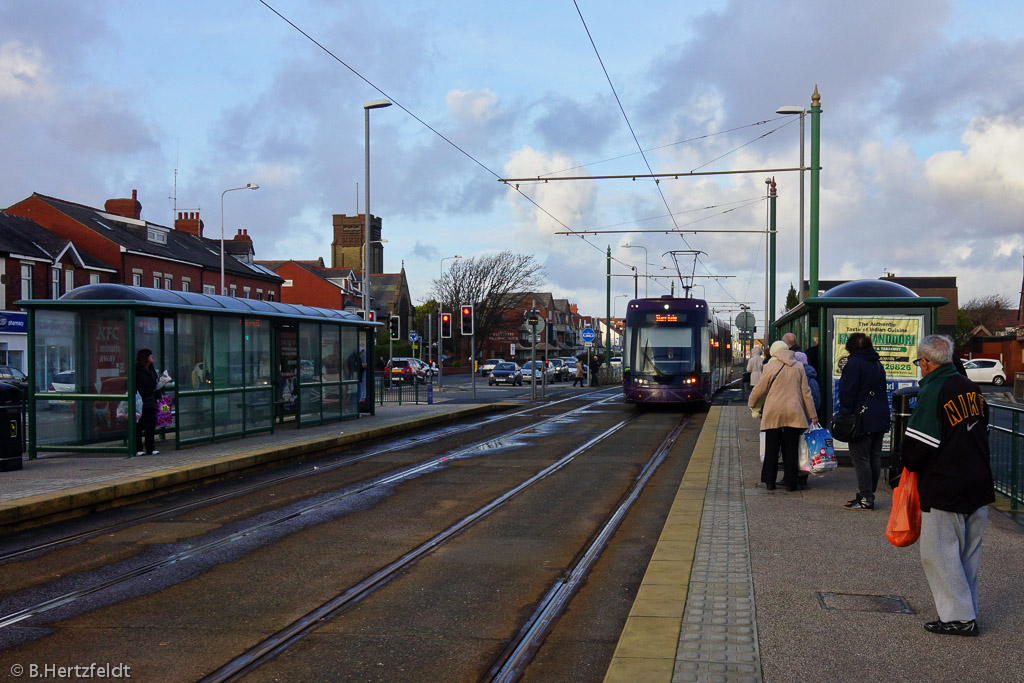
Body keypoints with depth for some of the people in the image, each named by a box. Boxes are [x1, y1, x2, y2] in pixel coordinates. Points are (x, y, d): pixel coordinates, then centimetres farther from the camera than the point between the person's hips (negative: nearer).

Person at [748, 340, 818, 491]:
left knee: (772, 449, 6)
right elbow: (806, 392, 7)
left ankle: (769, 481, 9)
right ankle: (790, 482, 7)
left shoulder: (771, 367, -3)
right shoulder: (798, 367, 6)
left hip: (773, 414, -2)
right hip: (794, 414, 2)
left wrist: (752, 404, 21)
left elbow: (759, 389, 2)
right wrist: (812, 414, 11)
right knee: (791, 449, 6)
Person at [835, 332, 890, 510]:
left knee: (860, 458, -6)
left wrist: (845, 414, -6)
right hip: (881, 419, 9)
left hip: (863, 420, -9)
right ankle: (867, 494, 19)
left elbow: (846, 392, -14)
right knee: (874, 457, 12)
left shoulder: (854, 363, -10)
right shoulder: (877, 365, 16)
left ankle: (866, 499, -8)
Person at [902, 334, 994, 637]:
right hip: (978, 486, 8)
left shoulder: (933, 391, -16)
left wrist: (910, 464, 3)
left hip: (944, 490, -8)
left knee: (940, 553, 2)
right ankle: (968, 612, 25)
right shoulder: (971, 388, 8)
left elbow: (918, 443, -18)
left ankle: (959, 617, 4)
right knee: (968, 553, 17)